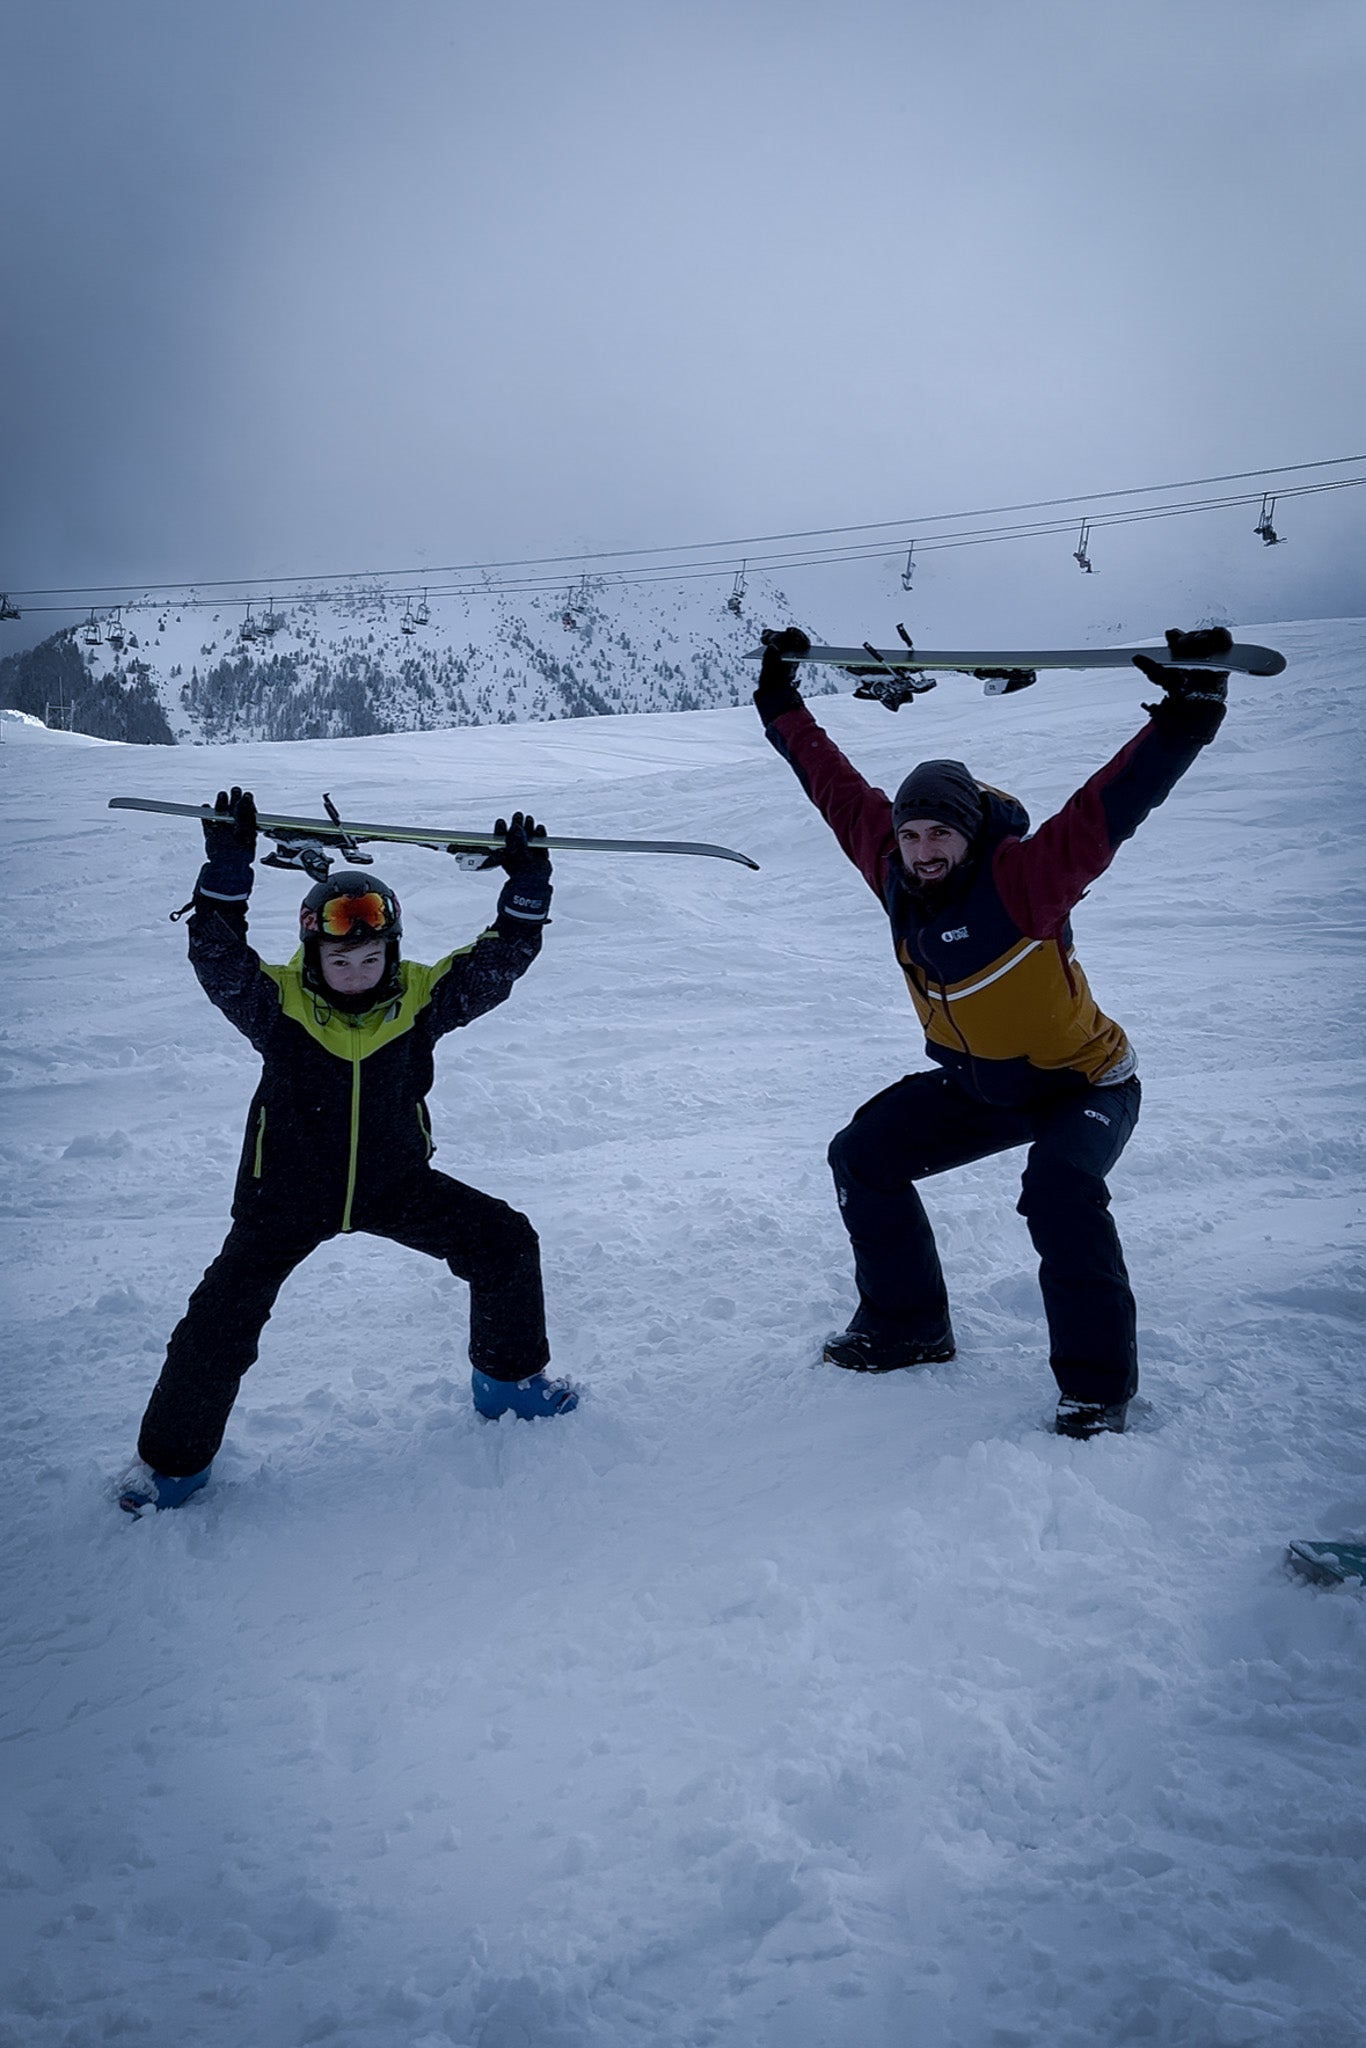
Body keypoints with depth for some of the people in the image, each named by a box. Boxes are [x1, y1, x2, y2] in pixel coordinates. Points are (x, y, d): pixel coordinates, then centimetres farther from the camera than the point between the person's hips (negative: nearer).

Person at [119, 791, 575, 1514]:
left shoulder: (420, 997, -12)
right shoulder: (277, 1002, -17)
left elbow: (504, 955, -12)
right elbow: (216, 955, -32)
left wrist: (527, 880, -24)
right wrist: (227, 865, -40)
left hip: (396, 1184, 2)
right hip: (287, 1196, -2)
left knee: (507, 1243, -2)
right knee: (221, 1320, -7)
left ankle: (510, 1375, 23)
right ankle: (174, 1456, 19)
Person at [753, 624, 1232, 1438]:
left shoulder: (1022, 881, -31)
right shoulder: (895, 875, -13)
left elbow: (1111, 806, -43)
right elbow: (841, 789, -2)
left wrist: (1188, 713, -54)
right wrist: (783, 707, 3)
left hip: (1085, 1083, -7)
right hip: (976, 1086, 7)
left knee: (1059, 1191, -34)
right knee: (864, 1156, 6)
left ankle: (1098, 1383, -19)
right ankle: (909, 1326, 21)